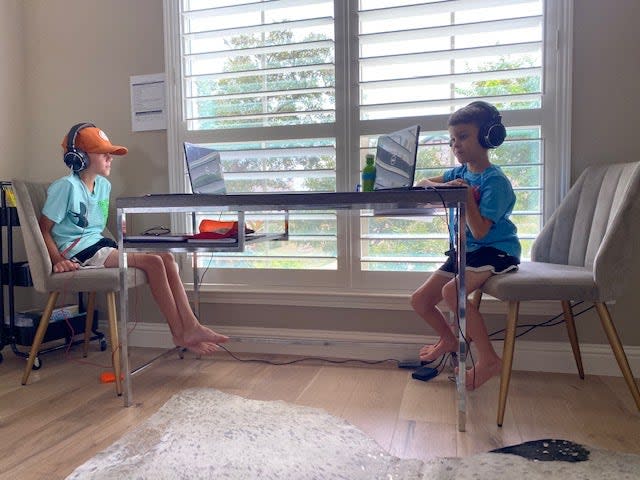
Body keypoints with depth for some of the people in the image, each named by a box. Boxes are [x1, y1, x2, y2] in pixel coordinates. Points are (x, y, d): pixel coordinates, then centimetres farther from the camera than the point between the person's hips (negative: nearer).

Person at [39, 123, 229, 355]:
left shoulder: (104, 185, 14)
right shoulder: (66, 186, -9)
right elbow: (44, 228, -9)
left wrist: (117, 243, 10)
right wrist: (58, 260, -22)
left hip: (99, 242, 8)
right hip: (79, 250, -8)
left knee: (166, 257, -11)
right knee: (153, 262, -24)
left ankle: (191, 327, -17)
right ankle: (180, 335, -16)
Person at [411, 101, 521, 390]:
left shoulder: (494, 181, -17)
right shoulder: (461, 172, 7)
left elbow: (480, 230, -23)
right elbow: (422, 183, 6)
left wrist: (467, 196, -23)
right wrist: (443, 187, -12)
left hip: (496, 250, -8)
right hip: (465, 250, 8)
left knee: (452, 291, -34)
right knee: (420, 301, 5)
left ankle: (488, 359, -18)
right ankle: (449, 340, 36)